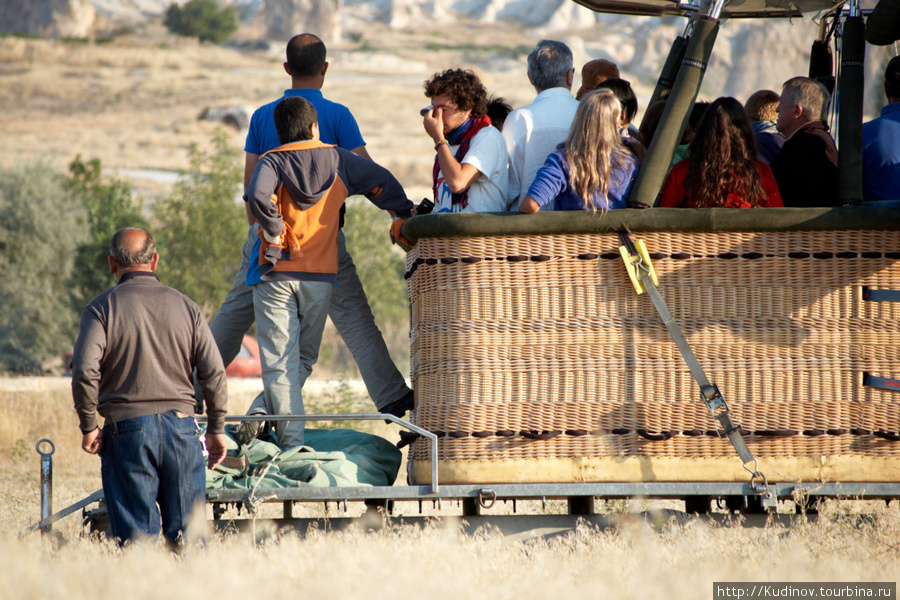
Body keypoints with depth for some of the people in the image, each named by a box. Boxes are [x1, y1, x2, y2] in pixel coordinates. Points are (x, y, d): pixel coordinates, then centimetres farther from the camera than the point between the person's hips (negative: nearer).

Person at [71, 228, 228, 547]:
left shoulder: (102, 307, -2)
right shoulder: (184, 306, 7)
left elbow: (85, 371, -13)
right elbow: (214, 373, 3)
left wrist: (88, 426, -2)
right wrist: (216, 428, 13)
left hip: (127, 426, -2)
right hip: (180, 425, 2)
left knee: (137, 535, 0)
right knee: (187, 531, 5)